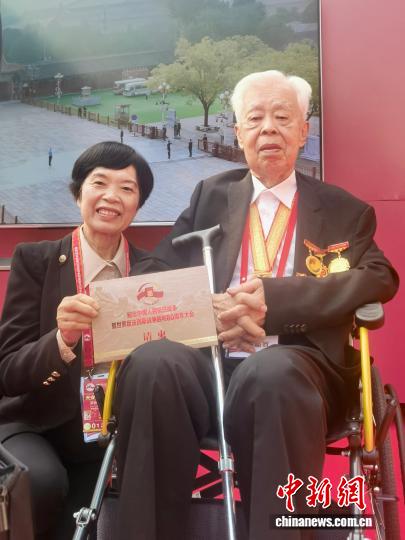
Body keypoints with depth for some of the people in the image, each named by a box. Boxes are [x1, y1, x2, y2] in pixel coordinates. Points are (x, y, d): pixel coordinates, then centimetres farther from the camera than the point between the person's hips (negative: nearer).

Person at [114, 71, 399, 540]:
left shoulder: (344, 210, 15)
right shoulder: (211, 195, 21)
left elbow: (379, 280, -3)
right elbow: (154, 273, 12)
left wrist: (272, 298, -16)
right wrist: (209, 308, -12)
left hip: (293, 364, -2)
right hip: (208, 359, 2)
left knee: (271, 373, -39)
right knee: (152, 363, -33)